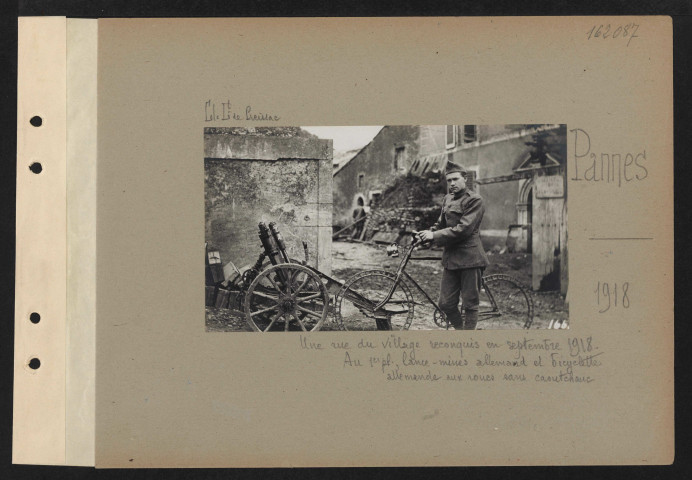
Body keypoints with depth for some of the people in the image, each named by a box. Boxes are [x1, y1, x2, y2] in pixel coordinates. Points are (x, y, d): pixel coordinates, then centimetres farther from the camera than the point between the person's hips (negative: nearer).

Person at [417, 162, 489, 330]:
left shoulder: (474, 200, -8)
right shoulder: (447, 199, 16)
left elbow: (463, 229, -18)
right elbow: (441, 224, 22)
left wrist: (434, 236, -16)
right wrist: (427, 234, 1)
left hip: (469, 258, -7)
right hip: (451, 259, 7)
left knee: (470, 305, 0)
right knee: (446, 304, 7)